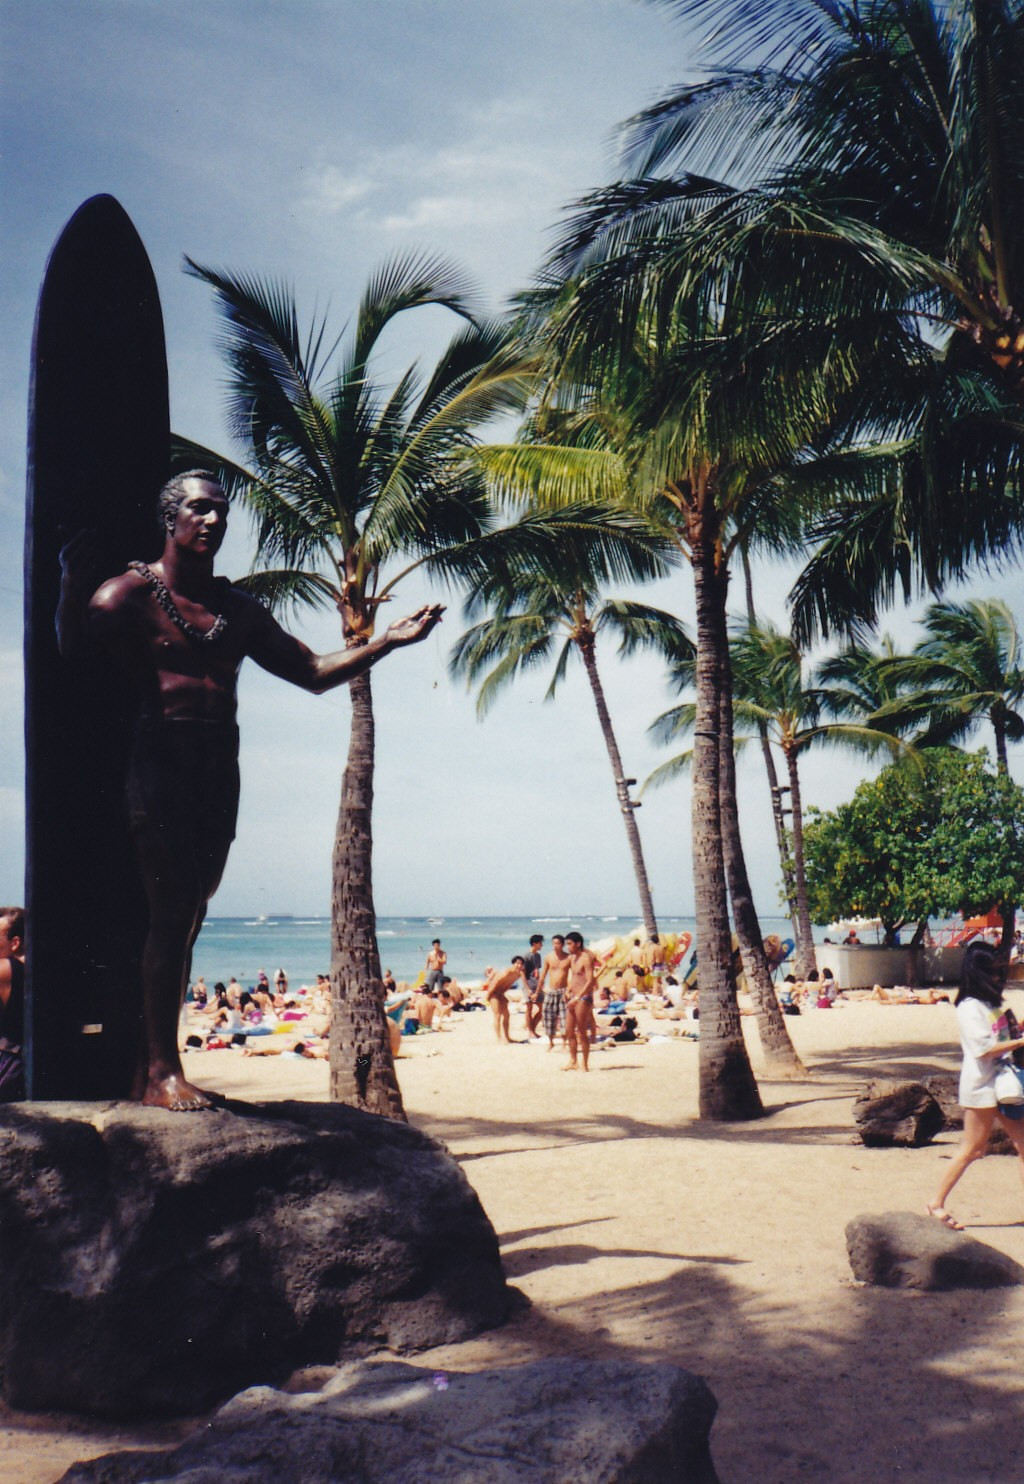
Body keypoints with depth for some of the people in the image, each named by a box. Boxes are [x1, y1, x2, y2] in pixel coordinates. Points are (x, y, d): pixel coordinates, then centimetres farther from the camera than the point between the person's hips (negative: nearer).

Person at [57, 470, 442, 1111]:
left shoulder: (239, 608, 19)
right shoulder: (133, 591, 2)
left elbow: (313, 671, 22)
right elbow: (72, 642, -16)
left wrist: (388, 640, 15)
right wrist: (75, 579, -34)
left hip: (220, 770, 6)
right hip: (159, 763, -5)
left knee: (187, 915, 4)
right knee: (174, 908, -15)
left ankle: (149, 1069, 9)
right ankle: (161, 1069, -12)